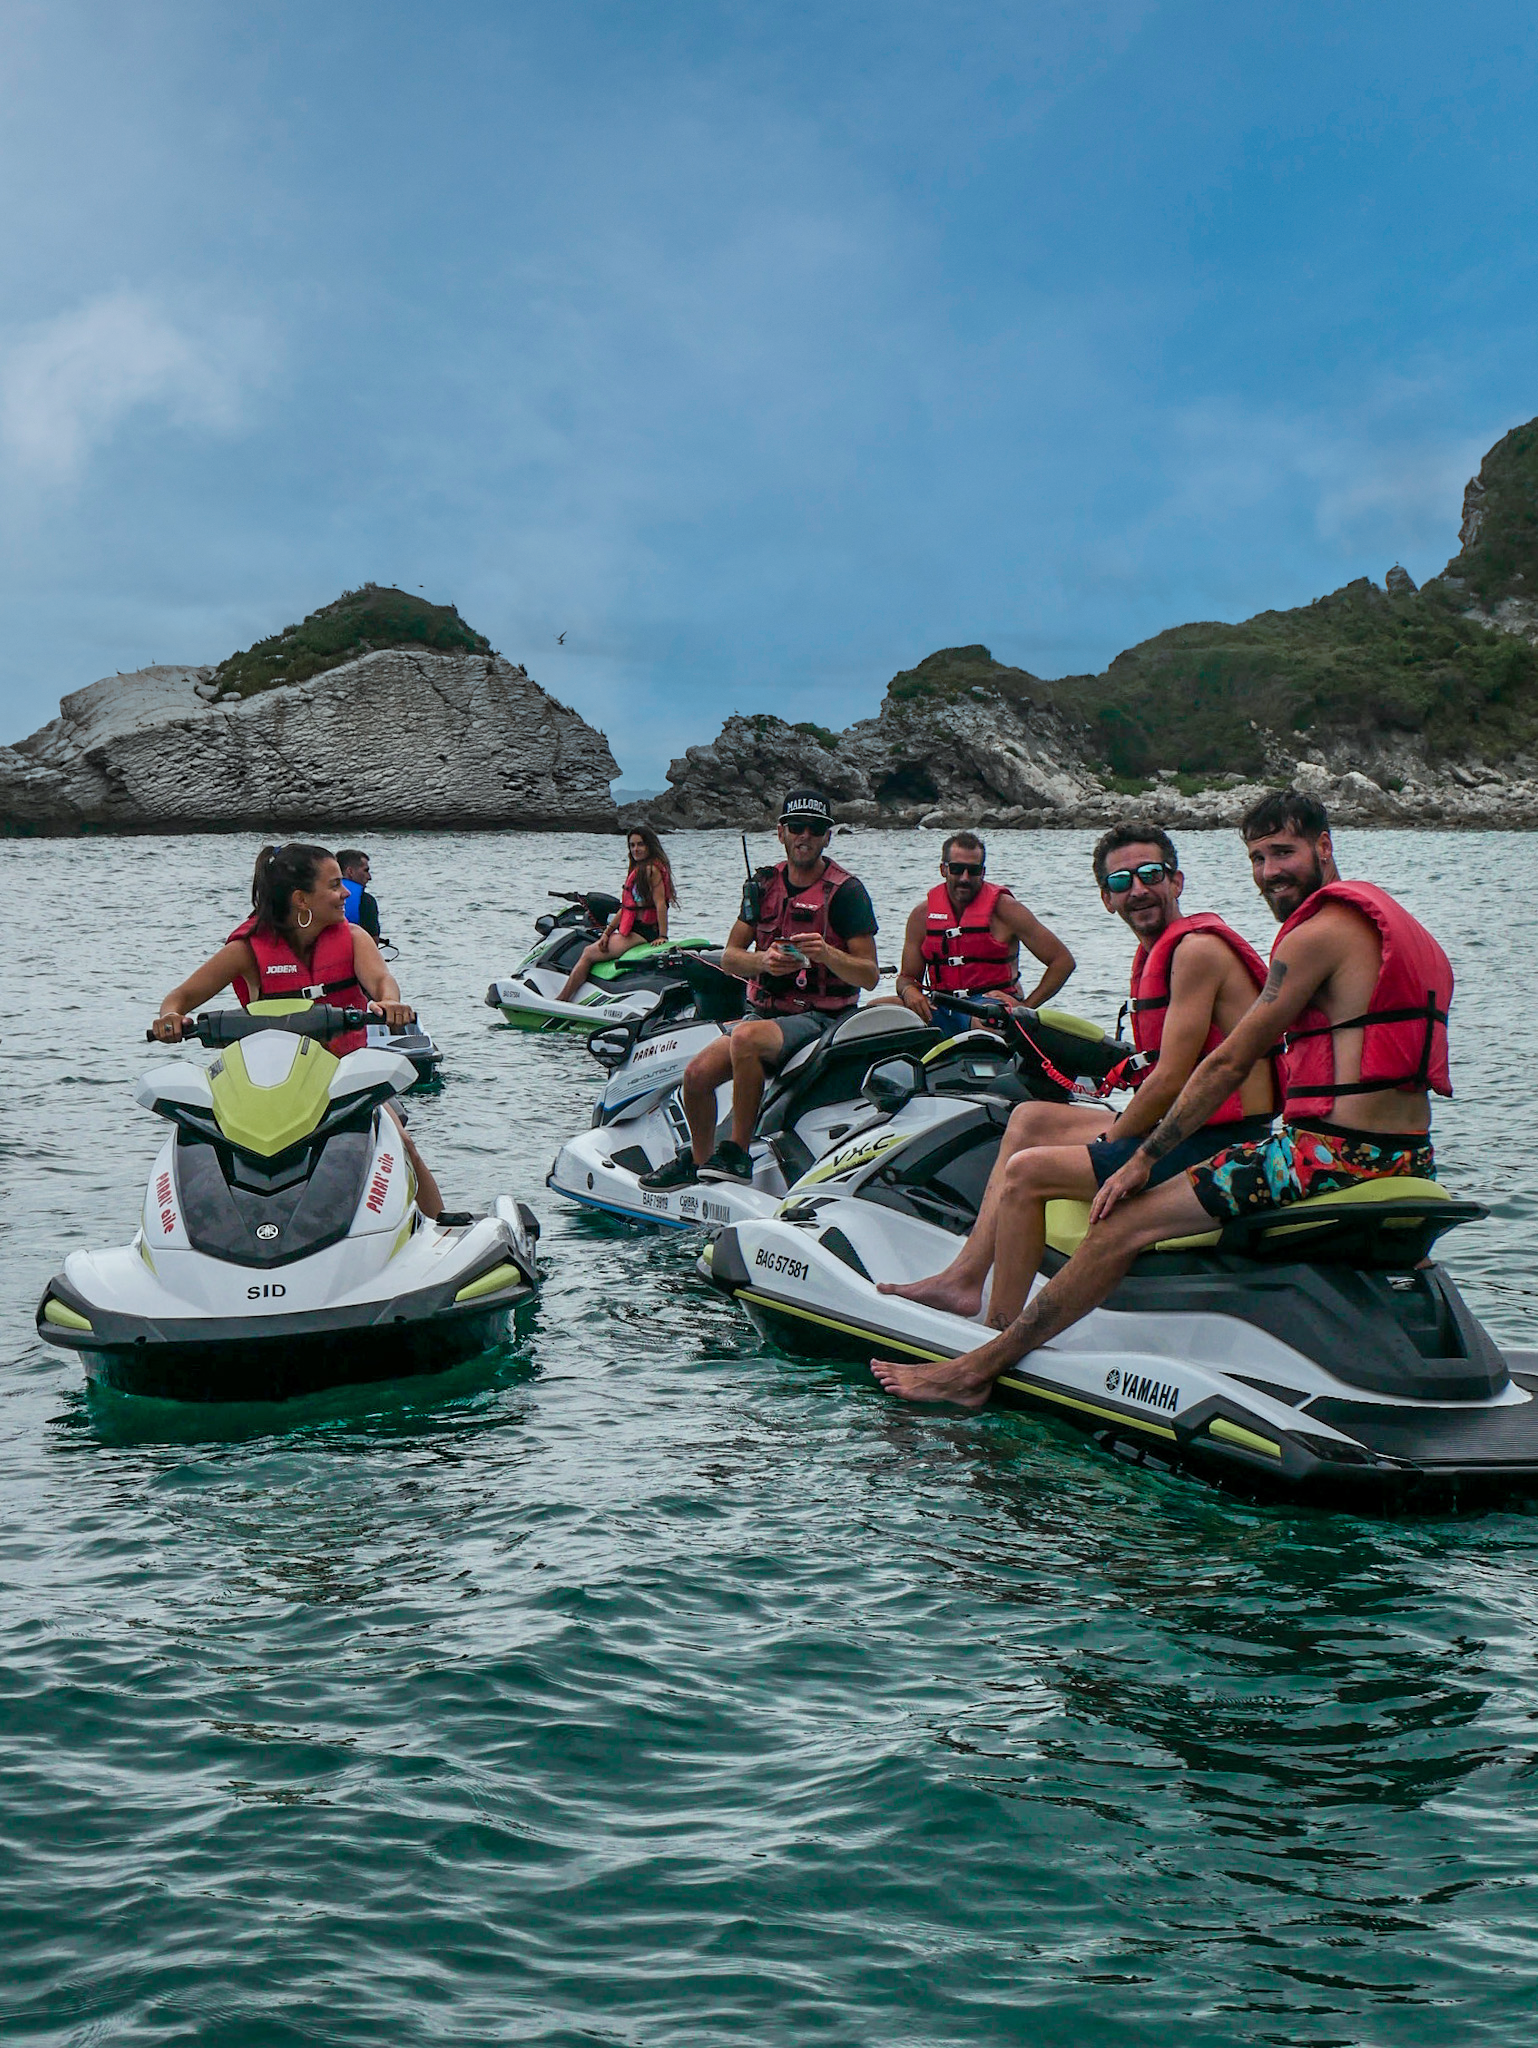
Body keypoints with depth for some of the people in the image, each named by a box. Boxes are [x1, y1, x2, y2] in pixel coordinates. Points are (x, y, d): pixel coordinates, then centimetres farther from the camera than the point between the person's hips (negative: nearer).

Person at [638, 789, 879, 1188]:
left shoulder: (846, 891, -6)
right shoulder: (764, 884, 10)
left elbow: (870, 975, -10)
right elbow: (730, 957, 8)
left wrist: (826, 954, -29)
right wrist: (763, 960, -14)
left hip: (821, 1017, -6)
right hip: (764, 1009, 6)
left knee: (747, 1037, -35)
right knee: (697, 1074, -13)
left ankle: (736, 1154, -27)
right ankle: (698, 1161, 15)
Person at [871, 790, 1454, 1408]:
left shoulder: (1318, 932, -10)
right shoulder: (1388, 922, 19)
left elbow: (1230, 1063, -11)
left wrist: (1144, 1158, -4)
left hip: (1329, 1157, -10)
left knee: (1125, 1226, -6)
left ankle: (977, 1369, 0)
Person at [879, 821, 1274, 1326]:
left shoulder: (1197, 948, -16)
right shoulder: (1155, 952, 16)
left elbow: (1171, 1081, -20)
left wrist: (1108, 1145, -8)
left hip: (1218, 1146, -11)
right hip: (1187, 1131, 11)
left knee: (1026, 1173, -14)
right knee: (1031, 1119, 16)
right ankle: (964, 1280, 11)